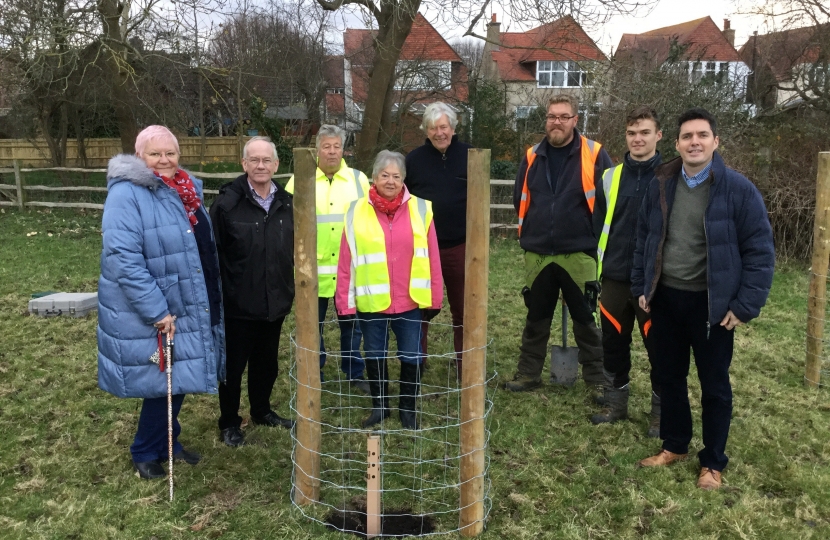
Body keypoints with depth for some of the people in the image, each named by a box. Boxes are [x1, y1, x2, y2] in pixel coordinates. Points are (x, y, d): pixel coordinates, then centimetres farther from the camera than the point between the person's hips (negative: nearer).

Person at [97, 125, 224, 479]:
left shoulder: (186, 189, 8)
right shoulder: (126, 194, -16)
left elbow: (203, 247, 17)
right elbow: (123, 258, -24)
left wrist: (212, 299, 15)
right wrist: (157, 311, -24)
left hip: (188, 305, 7)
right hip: (149, 312, -7)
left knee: (177, 380, 16)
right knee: (164, 382, 2)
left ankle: (167, 442, 36)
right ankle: (145, 452, 25)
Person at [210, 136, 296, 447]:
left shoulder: (286, 204, 4)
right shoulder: (227, 203, -12)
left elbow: (295, 250, 10)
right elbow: (213, 254, -12)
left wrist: (291, 290, 8)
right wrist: (217, 296, -13)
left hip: (276, 302, 5)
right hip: (238, 304, -5)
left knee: (267, 362, 19)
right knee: (233, 364, 10)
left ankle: (262, 411, 41)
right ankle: (229, 423, 27)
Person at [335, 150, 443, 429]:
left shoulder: (420, 209, -1)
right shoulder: (357, 212, -3)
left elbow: (432, 258, 1)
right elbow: (346, 262, -3)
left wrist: (434, 297, 1)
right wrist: (345, 301, -5)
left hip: (410, 301, 0)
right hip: (370, 301, 0)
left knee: (411, 356, 9)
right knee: (374, 356, 13)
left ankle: (408, 407, 29)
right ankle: (379, 405, 33)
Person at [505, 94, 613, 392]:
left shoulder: (594, 154, -6)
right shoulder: (533, 156, 6)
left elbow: (608, 200, -4)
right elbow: (520, 199, 17)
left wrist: (591, 235, -2)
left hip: (579, 253, -3)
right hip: (538, 253, 3)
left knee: (586, 318, 7)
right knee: (536, 318, 13)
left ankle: (597, 378, 21)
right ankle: (528, 374, 26)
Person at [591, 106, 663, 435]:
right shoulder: (610, 177, 6)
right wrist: (598, 269, 9)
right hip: (615, 277, 3)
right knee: (613, 341, 12)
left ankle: (662, 407, 23)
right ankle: (616, 400, 29)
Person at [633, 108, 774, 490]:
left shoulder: (738, 189, -11)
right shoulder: (660, 187, 3)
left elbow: (760, 251, -9)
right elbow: (644, 240, 12)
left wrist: (746, 305, -13)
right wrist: (641, 288, 8)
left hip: (712, 304, -4)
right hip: (665, 299, 4)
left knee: (714, 386, 9)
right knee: (669, 377, 15)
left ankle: (713, 462, 25)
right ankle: (674, 445, 34)